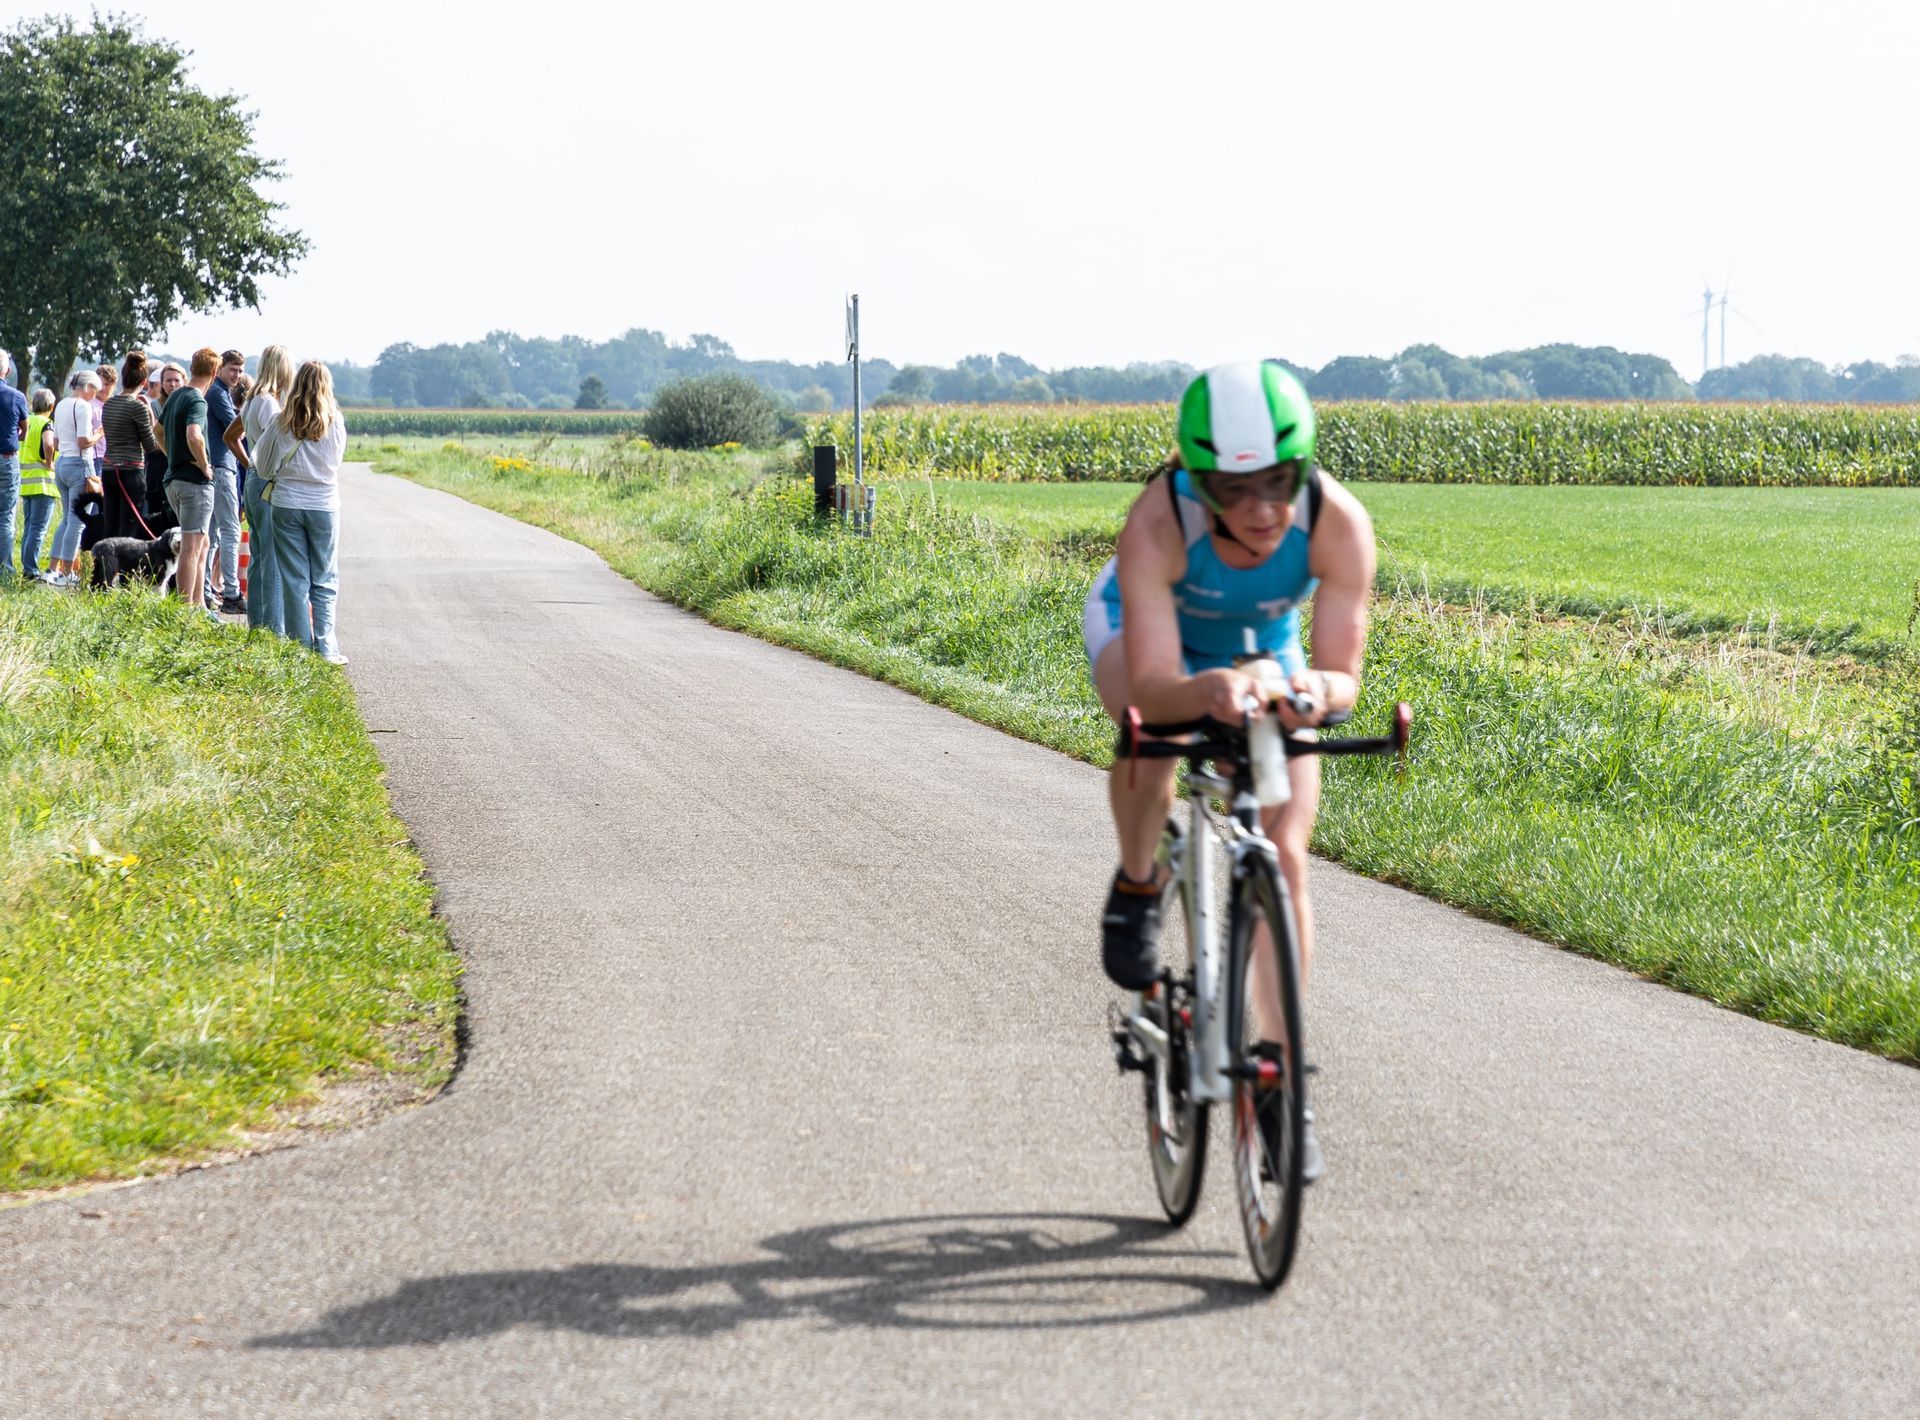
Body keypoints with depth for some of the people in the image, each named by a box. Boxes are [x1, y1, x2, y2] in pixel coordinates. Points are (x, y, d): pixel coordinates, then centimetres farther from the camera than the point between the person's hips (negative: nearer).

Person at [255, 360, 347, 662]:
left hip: (287, 504, 0)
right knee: (325, 580, 6)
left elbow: (263, 466, 3)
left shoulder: (281, 422, -5)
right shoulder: (335, 422, -6)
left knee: (294, 580, 7)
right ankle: (325, 646, -2)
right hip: (324, 505, 0)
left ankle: (301, 647, 7)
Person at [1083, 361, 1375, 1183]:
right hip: (1142, 627, -2)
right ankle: (1136, 889, -7)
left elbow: (1344, 675, -36)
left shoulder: (1338, 524, -36)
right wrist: (1206, 691, -67)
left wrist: (1314, 689, -59)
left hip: (1262, 651, 2)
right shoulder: (1158, 525, -41)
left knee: (1284, 857, -10)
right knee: (1149, 733, -37)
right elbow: (1152, 687, -46)